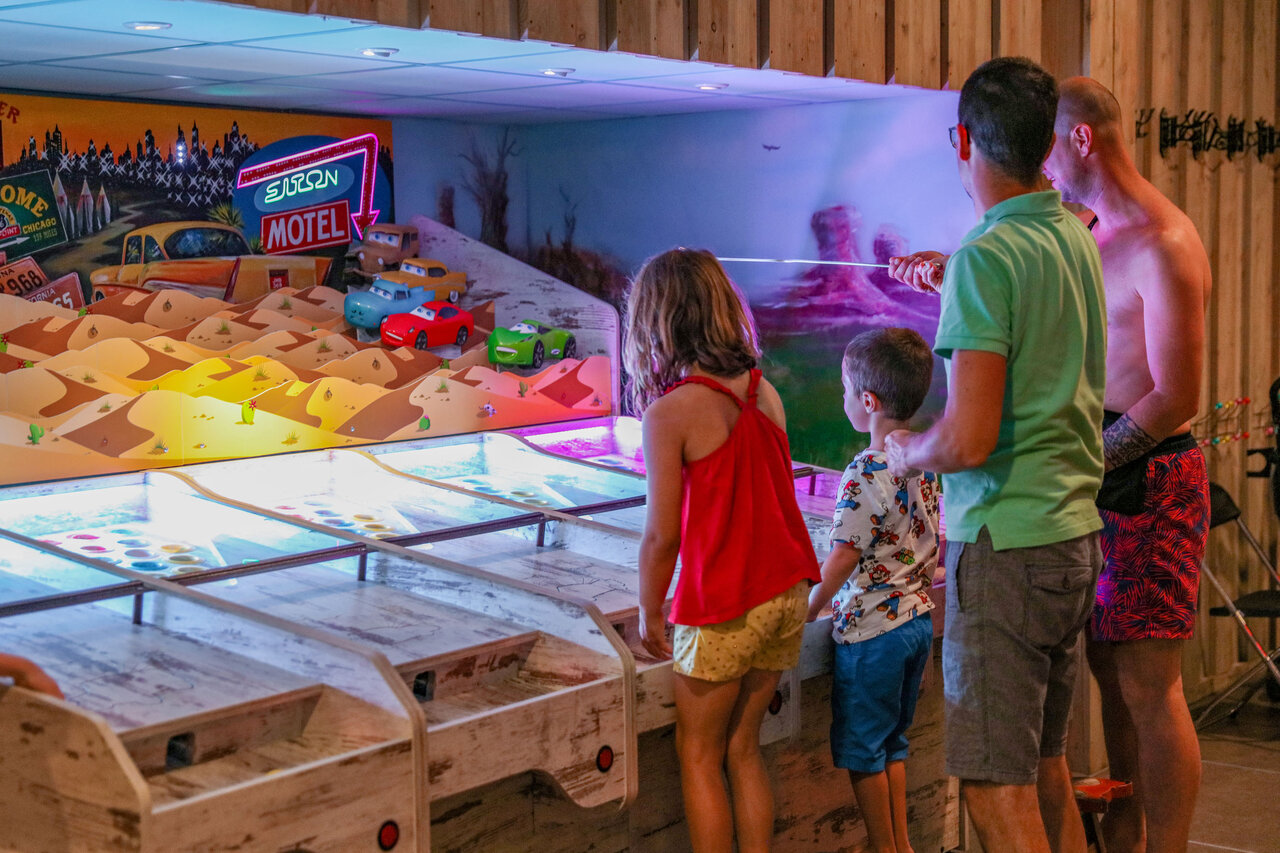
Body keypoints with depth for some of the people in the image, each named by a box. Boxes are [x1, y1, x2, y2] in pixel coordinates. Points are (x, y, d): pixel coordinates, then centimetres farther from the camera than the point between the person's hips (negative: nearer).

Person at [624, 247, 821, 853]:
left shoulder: (670, 412, -16)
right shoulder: (764, 392, 2)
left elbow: (662, 536, -13)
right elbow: (772, 492, 9)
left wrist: (649, 616, 1)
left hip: (724, 608, -6)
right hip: (788, 592, 6)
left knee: (698, 757, 9)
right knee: (742, 747, 17)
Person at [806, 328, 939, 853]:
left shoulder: (865, 474, -21)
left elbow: (843, 557, -19)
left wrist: (809, 610, -7)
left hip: (870, 628, -8)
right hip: (918, 618, 8)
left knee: (861, 748, 7)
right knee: (892, 741, 20)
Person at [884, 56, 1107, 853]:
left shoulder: (986, 259, -17)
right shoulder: (1078, 238, 8)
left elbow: (968, 440, -22)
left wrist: (904, 450, -2)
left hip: (1006, 544, -9)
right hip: (1076, 532, 9)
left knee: (999, 788, -4)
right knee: (1047, 766, 18)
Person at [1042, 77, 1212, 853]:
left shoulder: (1162, 245, -15)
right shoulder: (1094, 237, 14)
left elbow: (1177, 398, -19)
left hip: (1152, 481, -9)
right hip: (1106, 475, 9)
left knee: (1149, 686, -6)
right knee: (1109, 665, 14)